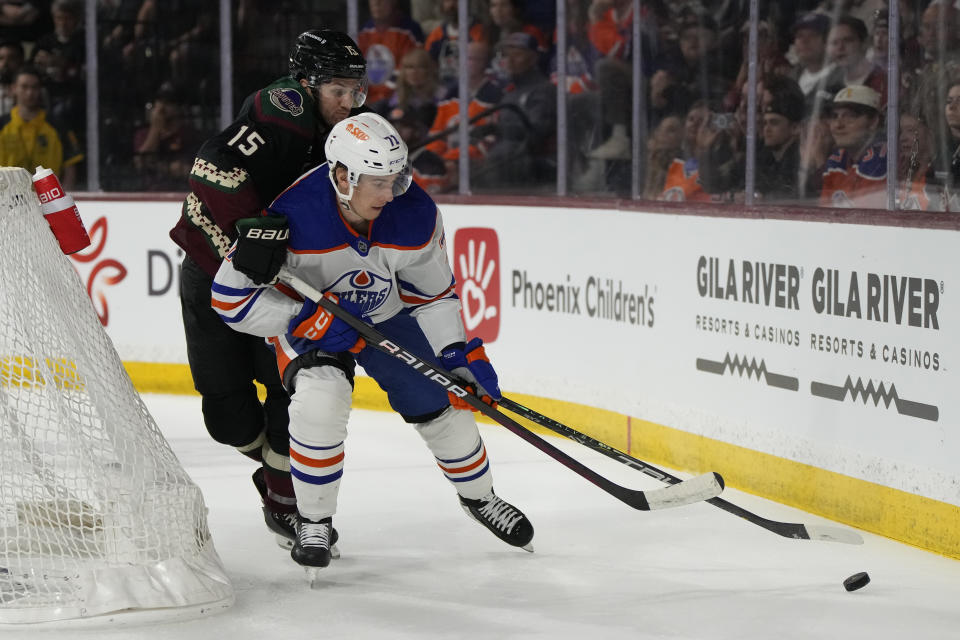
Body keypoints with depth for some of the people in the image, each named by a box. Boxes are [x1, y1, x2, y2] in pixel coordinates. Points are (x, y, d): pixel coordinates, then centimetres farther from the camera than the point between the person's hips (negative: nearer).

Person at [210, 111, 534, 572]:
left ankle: (479, 496, 32)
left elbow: (433, 293, -5)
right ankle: (313, 524, -11)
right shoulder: (293, 218, -35)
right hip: (306, 319, -4)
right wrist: (308, 321, -31)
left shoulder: (416, 215, -23)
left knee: (440, 401, 1)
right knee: (321, 397, -30)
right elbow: (231, 296, -27)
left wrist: (460, 353, -14)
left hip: (387, 314, 4)